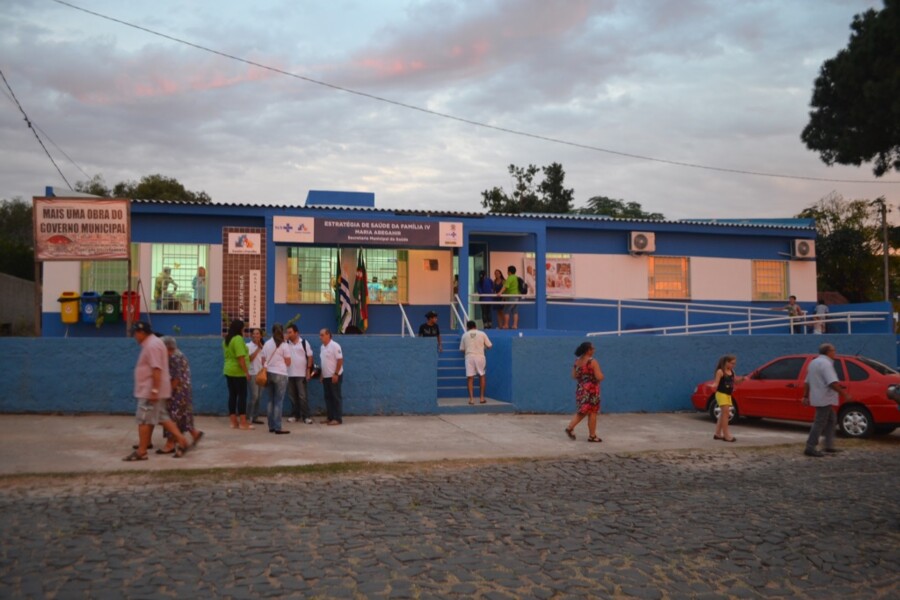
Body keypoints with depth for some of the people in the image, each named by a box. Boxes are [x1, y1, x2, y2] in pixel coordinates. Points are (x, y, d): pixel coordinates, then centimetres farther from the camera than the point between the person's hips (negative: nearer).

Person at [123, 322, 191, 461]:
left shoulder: (152, 345, -18)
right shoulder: (152, 343, 16)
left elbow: (156, 369, -26)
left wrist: (154, 390, -27)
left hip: (149, 391, -11)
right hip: (150, 390, 11)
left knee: (143, 420, -4)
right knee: (162, 418, 11)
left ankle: (141, 452, 3)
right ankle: (181, 441, 10)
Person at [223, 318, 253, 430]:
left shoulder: (226, 339, 12)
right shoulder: (238, 339, -17)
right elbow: (241, 357, -22)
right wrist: (246, 371, -18)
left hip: (228, 371, 8)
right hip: (238, 372, -8)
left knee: (232, 395, 9)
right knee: (242, 395, -3)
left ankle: (234, 422, 11)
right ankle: (243, 423, -2)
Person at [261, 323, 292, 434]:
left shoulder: (267, 344, 7)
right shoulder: (284, 345, -7)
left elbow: (263, 361, 8)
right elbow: (288, 363, -5)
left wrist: (264, 373, 17)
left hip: (268, 374, 5)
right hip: (280, 375, -5)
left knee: (271, 400, 13)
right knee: (279, 401, -3)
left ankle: (271, 426, 14)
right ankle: (277, 427, -5)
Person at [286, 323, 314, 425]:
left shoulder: (304, 343, -1)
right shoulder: (286, 344, 7)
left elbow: (310, 357, -1)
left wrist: (308, 370, -7)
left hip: (301, 374, -3)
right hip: (289, 374, 3)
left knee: (303, 396, -3)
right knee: (292, 396, 9)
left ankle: (306, 416, 0)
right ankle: (294, 415, 17)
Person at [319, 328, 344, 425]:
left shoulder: (334, 346, -14)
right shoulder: (322, 347, 11)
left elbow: (340, 360, -18)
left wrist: (336, 374, -21)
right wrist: (322, 374, 15)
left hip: (334, 376, -8)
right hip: (326, 377, 8)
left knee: (336, 397, -4)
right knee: (328, 397, 10)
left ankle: (338, 418, -1)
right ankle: (330, 417, 16)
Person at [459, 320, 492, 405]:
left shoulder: (465, 335, 6)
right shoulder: (482, 334, 3)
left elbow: (462, 349, 8)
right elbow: (489, 345, 4)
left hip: (469, 357, 0)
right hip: (480, 356, 0)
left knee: (470, 378, 3)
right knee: (482, 376, 16)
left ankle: (471, 398, -4)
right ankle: (482, 397, 15)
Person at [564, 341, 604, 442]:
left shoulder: (577, 361, 5)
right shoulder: (593, 362, -15)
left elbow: (574, 376, 10)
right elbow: (599, 377, -19)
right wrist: (601, 375, 2)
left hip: (580, 389, 7)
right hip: (591, 390, -7)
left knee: (582, 411, 19)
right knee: (592, 412, 2)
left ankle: (570, 427, 8)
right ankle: (592, 436, 7)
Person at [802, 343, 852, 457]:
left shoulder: (814, 362, 17)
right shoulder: (826, 363, -15)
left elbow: (807, 382, 19)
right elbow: (833, 383, -25)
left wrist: (806, 396, 21)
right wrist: (845, 394, -21)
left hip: (817, 398, 10)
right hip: (824, 399, -10)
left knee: (831, 419, 17)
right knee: (820, 423, -8)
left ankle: (829, 446, 18)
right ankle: (810, 448, -8)